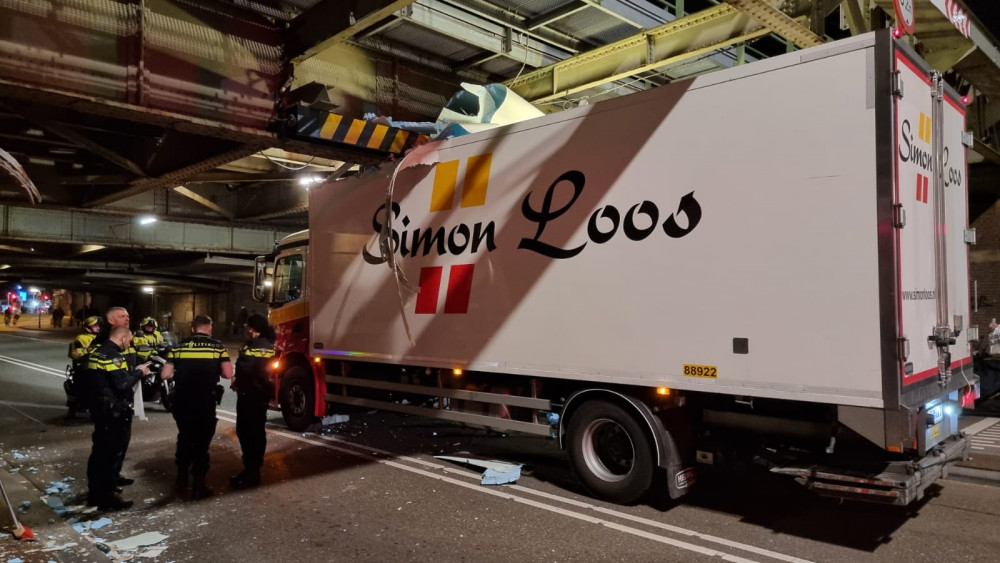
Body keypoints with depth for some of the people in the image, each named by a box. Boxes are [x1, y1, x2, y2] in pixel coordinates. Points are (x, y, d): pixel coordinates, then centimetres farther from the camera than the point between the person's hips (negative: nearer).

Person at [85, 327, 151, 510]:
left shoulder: (97, 352, 12)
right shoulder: (113, 355, -20)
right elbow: (123, 385, -26)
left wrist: (132, 371, 7)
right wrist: (138, 372, -11)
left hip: (100, 408, 10)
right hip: (114, 412, -10)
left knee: (100, 451, 18)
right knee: (113, 453, -2)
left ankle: (95, 493, 28)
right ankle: (106, 497, 4)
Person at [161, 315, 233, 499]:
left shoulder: (179, 346, 4)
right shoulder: (217, 346, -3)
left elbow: (165, 374, 2)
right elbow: (228, 374, -9)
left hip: (182, 403, 3)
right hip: (205, 404, -3)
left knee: (184, 438, 24)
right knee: (201, 443, 7)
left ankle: (181, 479, 34)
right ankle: (198, 487, 9)